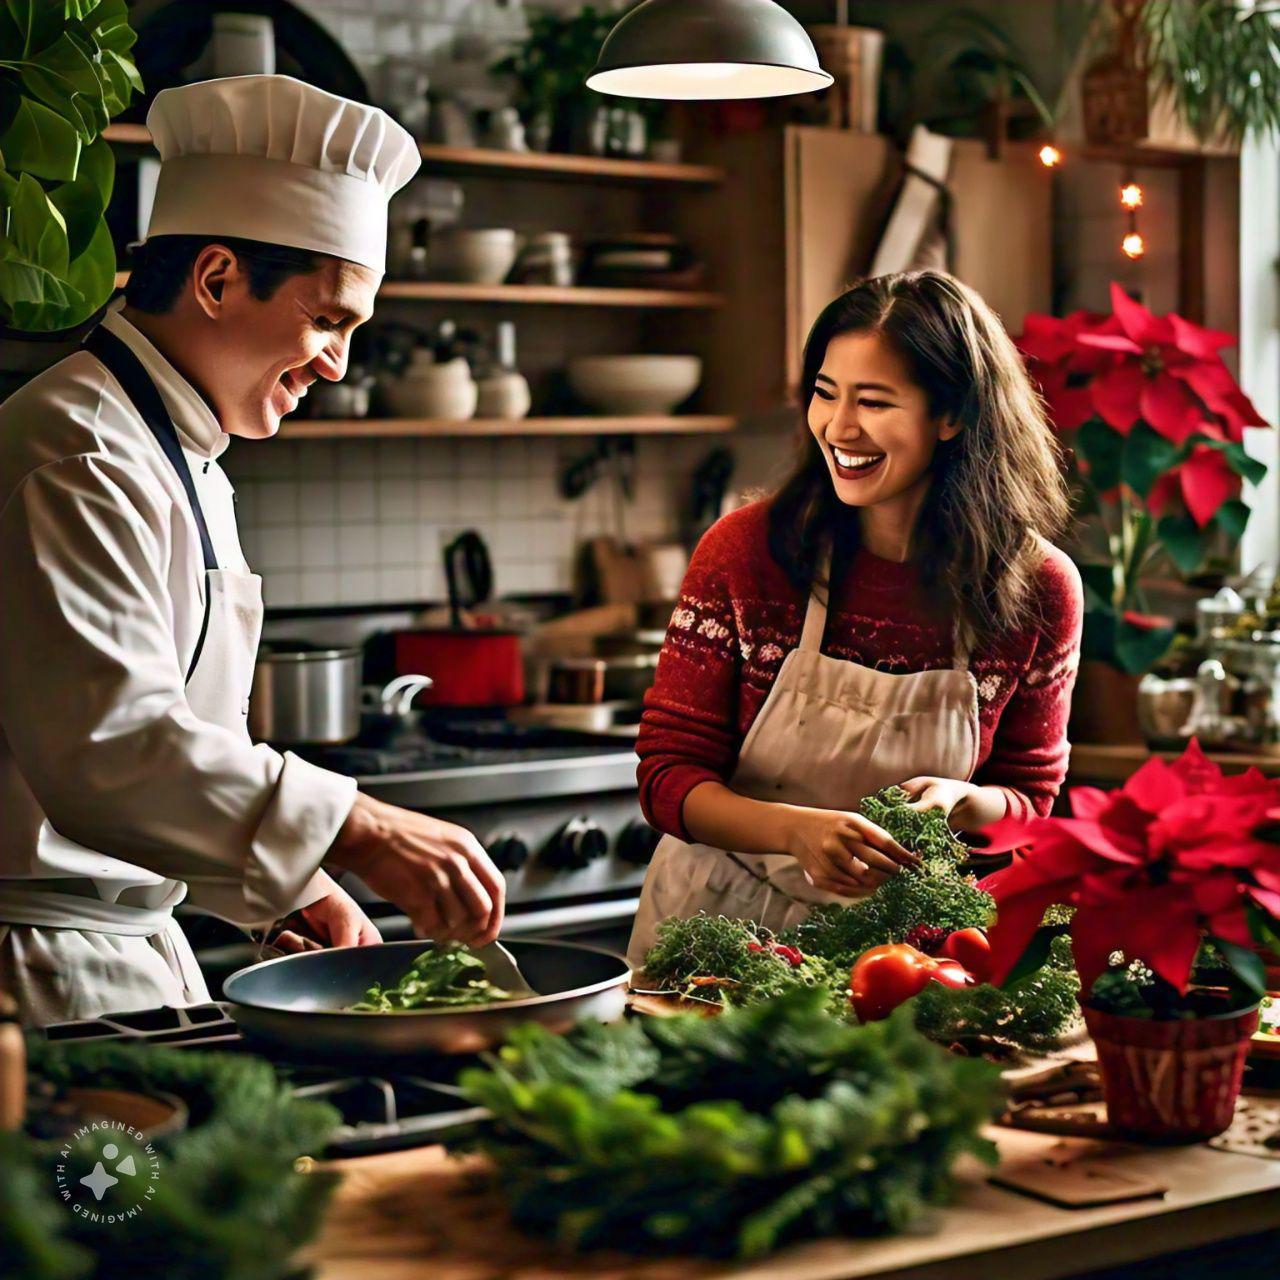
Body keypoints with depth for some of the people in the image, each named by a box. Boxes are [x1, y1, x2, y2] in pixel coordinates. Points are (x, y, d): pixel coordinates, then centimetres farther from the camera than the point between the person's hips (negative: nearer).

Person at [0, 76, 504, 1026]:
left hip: (142, 941, 10)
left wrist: (294, 886, 10)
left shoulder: (189, 466, 16)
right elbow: (109, 741, -30)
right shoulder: (80, 455, -18)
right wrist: (356, 833, -34)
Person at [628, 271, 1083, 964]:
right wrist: (798, 830, -27)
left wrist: (959, 802, -17)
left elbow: (1029, 795, 7)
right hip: (721, 924, -1)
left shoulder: (1040, 588, -7)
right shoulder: (743, 550, -11)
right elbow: (669, 774, -8)